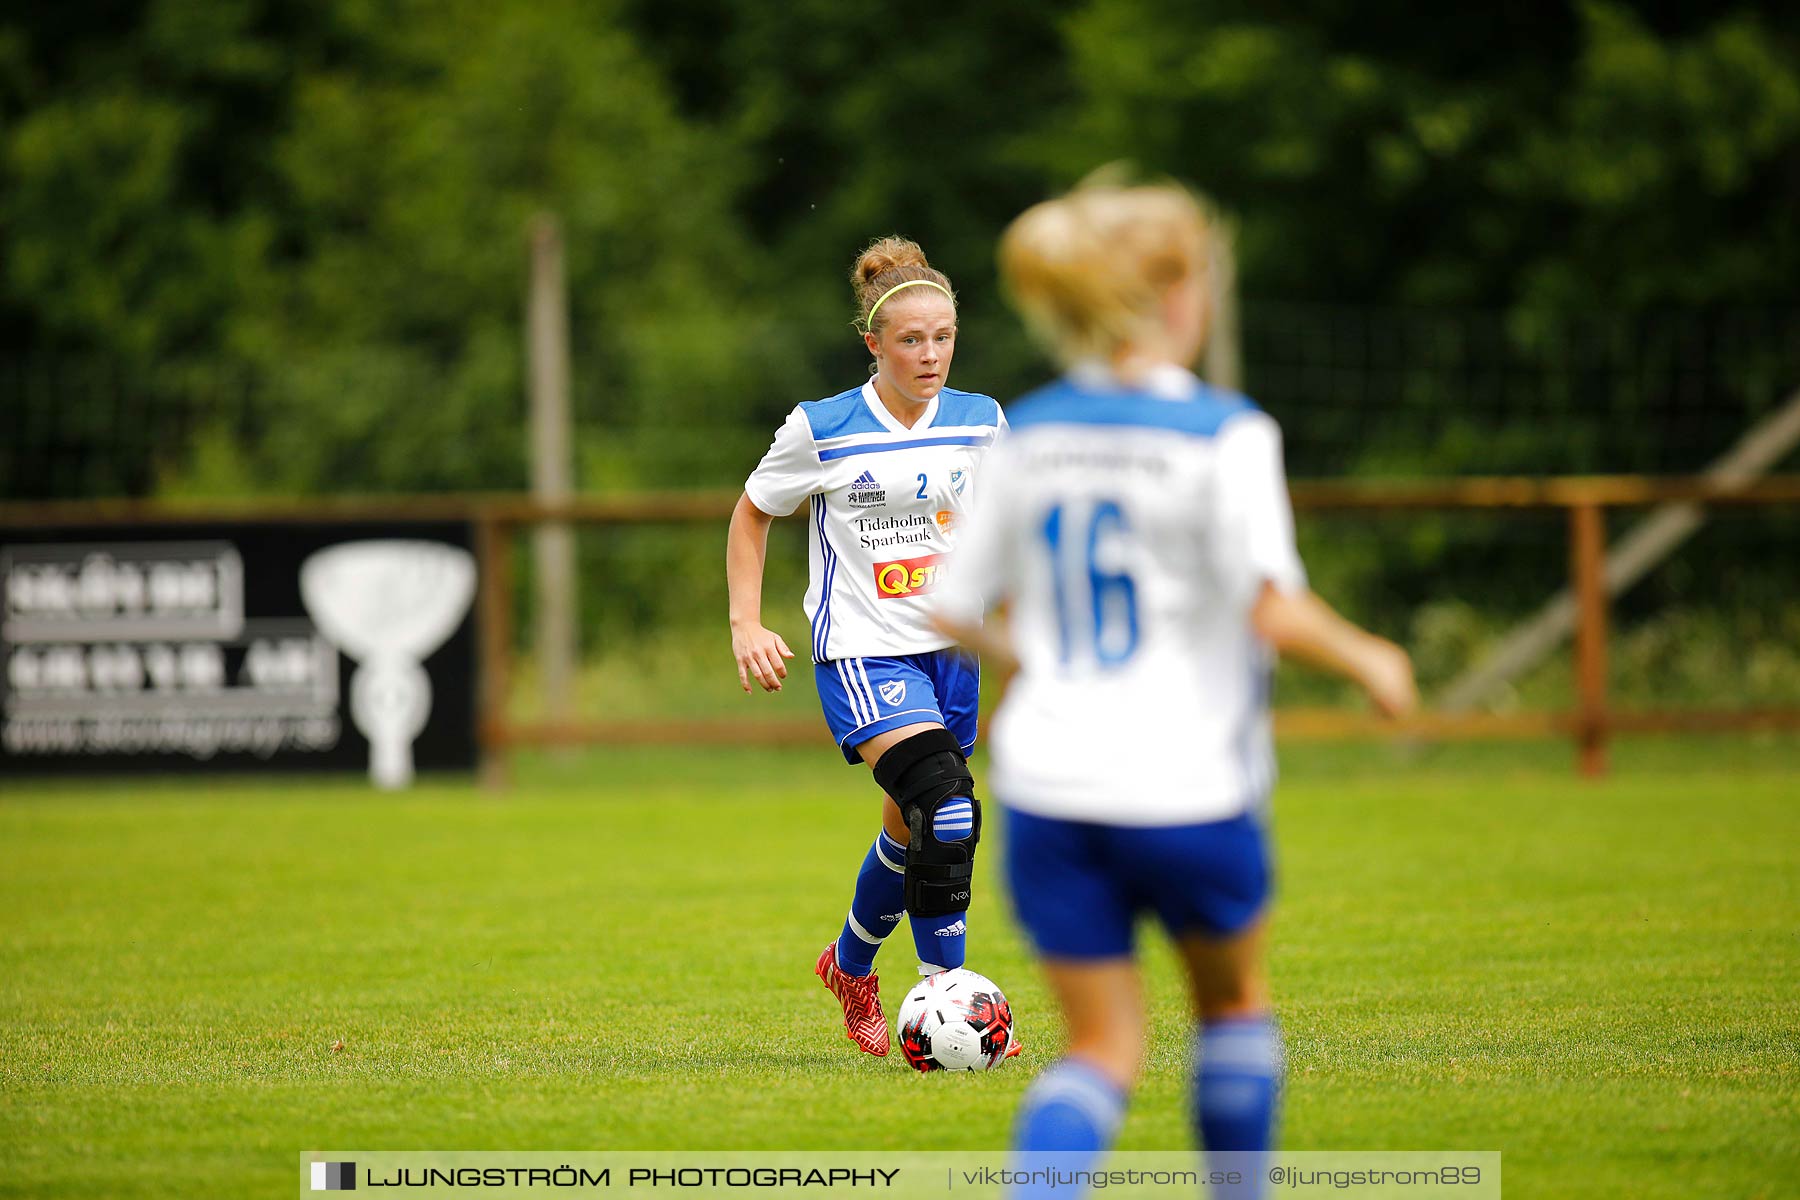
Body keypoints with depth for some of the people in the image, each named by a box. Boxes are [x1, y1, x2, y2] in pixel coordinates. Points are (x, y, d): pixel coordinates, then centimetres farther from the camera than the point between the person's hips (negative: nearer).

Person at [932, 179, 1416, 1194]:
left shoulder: (1028, 433, 6)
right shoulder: (1225, 434, -10)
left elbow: (956, 613, 11)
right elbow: (1273, 608, -20)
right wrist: (1368, 660, -2)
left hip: (1048, 786, 4)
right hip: (1188, 786, -4)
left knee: (1104, 1045, 7)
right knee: (1235, 996, 23)